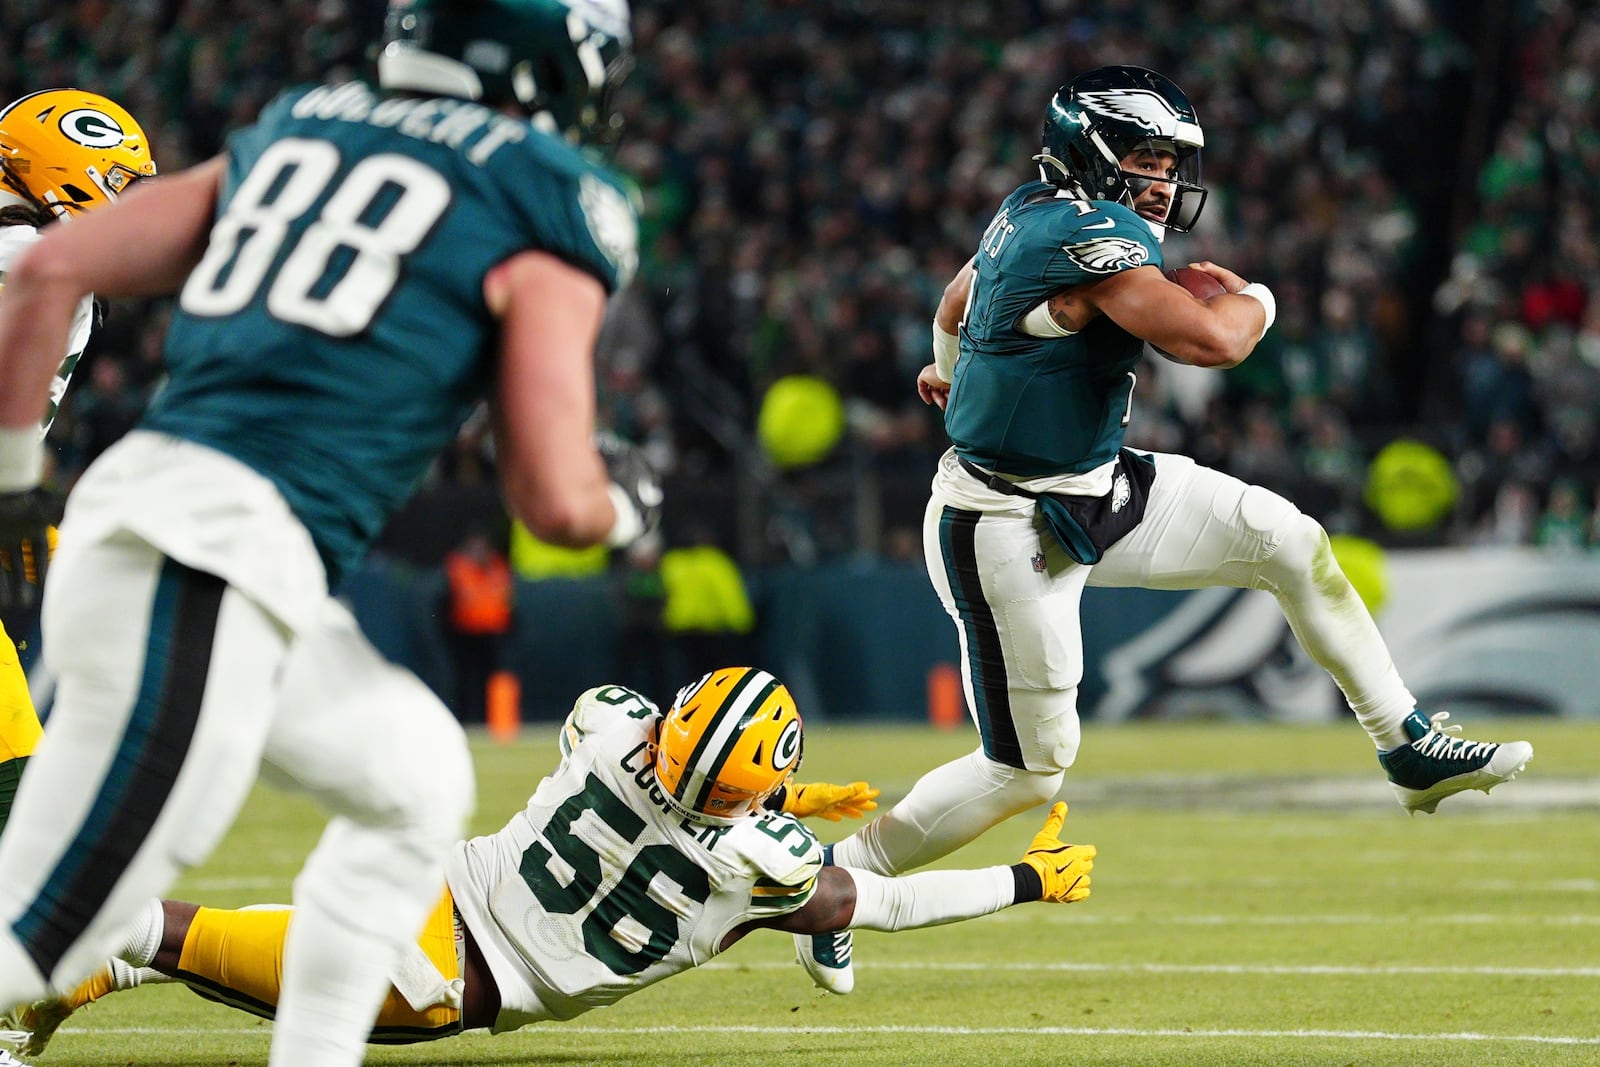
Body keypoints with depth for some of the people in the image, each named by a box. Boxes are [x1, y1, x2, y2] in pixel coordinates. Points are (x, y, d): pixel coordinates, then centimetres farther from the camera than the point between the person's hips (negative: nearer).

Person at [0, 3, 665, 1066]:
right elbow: (553, 501, -4)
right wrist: (625, 502, 18)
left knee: (418, 779, 27)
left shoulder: (291, 134, 20)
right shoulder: (546, 213, 2)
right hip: (209, 571, -8)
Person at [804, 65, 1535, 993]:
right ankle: (839, 874, 13)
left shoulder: (1031, 215, 5)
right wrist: (1252, 299, -8)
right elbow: (1211, 342, -33)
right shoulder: (1093, 234, -24)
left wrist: (948, 368, 50)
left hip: (1094, 493, 10)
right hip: (1011, 534, -10)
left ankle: (1409, 743, 13)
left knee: (1284, 538, 4)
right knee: (1028, 771, -3)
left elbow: (960, 297, 27)